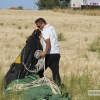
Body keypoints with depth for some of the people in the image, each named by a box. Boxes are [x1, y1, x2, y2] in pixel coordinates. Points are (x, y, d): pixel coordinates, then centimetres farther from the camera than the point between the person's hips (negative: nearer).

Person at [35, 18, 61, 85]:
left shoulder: (45, 30, -11)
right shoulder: (52, 28, 15)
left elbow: (48, 43, -22)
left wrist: (45, 52, -35)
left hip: (49, 54, -8)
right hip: (57, 53, 8)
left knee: (39, 71, 5)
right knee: (56, 73, 2)